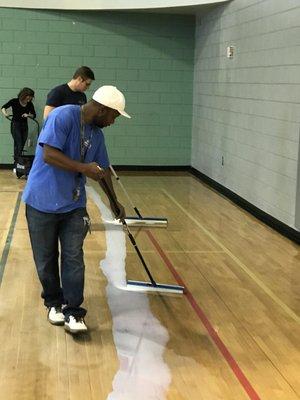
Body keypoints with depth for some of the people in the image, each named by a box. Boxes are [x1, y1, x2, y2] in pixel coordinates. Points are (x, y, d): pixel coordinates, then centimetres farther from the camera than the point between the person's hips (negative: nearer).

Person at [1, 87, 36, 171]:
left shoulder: (30, 104, 0)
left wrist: (28, 115, -14)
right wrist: (5, 113, -23)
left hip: (24, 126, 4)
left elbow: (34, 115, 6)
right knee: (18, 145, -16)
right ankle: (16, 165, -18)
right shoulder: (14, 101, -9)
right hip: (15, 125, -4)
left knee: (22, 146, 3)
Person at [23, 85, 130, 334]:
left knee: (74, 258, -1)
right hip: (43, 202, -5)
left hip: (74, 205, 5)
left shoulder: (96, 133, 7)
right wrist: (84, 168, -24)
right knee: (46, 259, 8)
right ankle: (54, 303, 26)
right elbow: (48, 155, -25)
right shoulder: (63, 116, -17)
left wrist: (114, 201, 27)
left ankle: (73, 311, 5)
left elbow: (103, 169, 19)